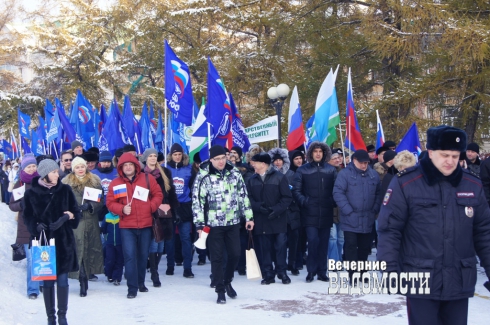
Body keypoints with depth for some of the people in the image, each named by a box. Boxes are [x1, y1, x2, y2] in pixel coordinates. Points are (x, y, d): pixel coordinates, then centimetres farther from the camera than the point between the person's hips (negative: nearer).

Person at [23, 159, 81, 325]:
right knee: (47, 281, 4)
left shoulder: (65, 190, 4)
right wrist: (37, 226, -18)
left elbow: (76, 212, 6)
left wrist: (67, 216, -14)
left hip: (63, 241, 1)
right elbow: (28, 218, 1)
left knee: (62, 280, 1)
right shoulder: (31, 193, -1)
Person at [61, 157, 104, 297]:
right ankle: (83, 281, -5)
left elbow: (100, 200, 5)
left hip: (91, 221, 2)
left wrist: (90, 206, -12)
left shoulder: (95, 181, 8)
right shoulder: (66, 183, 6)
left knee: (91, 249, 4)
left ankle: (85, 277, 18)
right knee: (78, 250, -8)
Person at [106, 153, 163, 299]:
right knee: (130, 256, -9)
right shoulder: (115, 183, 0)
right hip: (127, 226, -1)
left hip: (145, 225, 1)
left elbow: (158, 195, 5)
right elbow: (110, 203, 3)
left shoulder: (147, 179, 1)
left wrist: (151, 207, -10)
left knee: (143, 255, 12)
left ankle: (141, 283, 29)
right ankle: (132, 288, -2)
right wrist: (122, 209, -14)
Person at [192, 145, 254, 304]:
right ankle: (220, 290, 14)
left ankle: (227, 282, 30)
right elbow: (197, 201, -9)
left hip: (233, 222, 3)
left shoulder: (235, 173, 3)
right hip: (213, 224, -3)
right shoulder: (203, 177, -9)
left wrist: (249, 217, 7)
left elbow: (243, 195, 9)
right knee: (217, 258, 2)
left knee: (235, 254, 6)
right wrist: (200, 224, -12)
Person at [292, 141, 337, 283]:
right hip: (310, 213, -2)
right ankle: (311, 271, 3)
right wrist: (305, 202, -11)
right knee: (313, 241, -11)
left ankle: (322, 271, 17)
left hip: (326, 213, 2)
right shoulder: (303, 170, 2)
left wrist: (332, 202, -5)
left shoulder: (331, 170, 8)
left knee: (323, 243, 7)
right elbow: (296, 190, 1)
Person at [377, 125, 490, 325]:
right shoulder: (405, 184, -8)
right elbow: (389, 230, -6)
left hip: (460, 282, 4)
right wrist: (391, 269, -10)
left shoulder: (473, 185, 5)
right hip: (420, 280, -4)